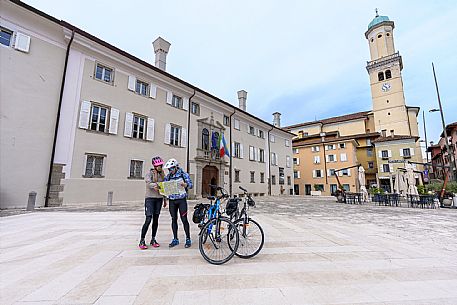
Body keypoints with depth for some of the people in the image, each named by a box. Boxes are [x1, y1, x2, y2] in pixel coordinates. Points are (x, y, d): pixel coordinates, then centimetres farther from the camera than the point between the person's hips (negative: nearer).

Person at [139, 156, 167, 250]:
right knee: (148, 219, -9)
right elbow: (148, 183, -23)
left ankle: (153, 239, 20)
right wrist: (154, 185, -44)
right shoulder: (149, 174, -4)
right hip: (150, 198, -5)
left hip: (159, 198, 5)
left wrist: (165, 200, 15)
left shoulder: (162, 174, 11)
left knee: (156, 219, 9)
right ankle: (142, 241, 5)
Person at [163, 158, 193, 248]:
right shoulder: (168, 176, 10)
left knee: (184, 219, -2)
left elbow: (190, 184, -7)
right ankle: (175, 239, 22)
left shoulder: (184, 174, -2)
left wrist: (185, 185, -29)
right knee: (174, 219, 9)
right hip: (172, 201, 4)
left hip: (181, 200, -4)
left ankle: (188, 239, 11)